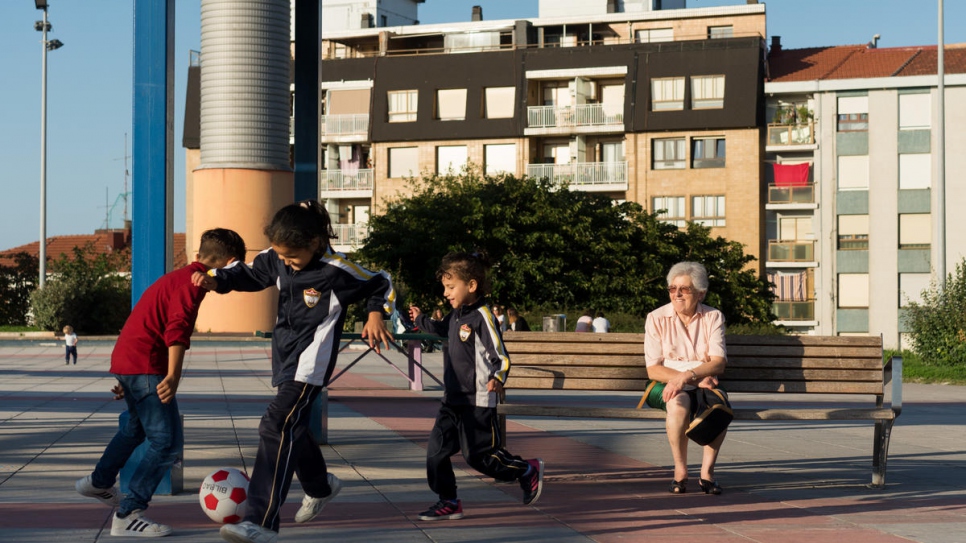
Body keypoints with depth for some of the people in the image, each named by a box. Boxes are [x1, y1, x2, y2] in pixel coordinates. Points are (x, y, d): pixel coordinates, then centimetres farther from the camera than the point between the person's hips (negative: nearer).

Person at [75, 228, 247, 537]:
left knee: (137, 426, 32)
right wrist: (173, 376, -34)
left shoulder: (176, 277, 20)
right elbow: (177, 329, -26)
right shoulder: (193, 281, -12)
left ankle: (99, 483, 50)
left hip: (124, 360, 10)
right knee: (167, 443, -9)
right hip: (145, 365, -10)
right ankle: (127, 516, -9)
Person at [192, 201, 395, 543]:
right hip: (284, 357, 8)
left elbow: (381, 285, -3)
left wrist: (376, 315, -20)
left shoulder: (337, 270, -17)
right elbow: (249, 274, 16)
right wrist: (216, 280, -1)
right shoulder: (277, 260, -1)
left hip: (311, 362, -8)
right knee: (292, 428, 22)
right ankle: (320, 487, 51)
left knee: (277, 426, -22)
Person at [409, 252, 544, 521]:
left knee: (479, 455, -1)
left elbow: (501, 356, -20)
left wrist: (498, 378, -37)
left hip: (477, 402, -8)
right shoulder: (456, 315, 9)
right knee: (436, 450, 3)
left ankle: (528, 470, 21)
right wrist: (421, 319, 37)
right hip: (452, 400, 8)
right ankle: (449, 502, 14)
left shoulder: (482, 317, -16)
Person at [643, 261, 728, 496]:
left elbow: (718, 363, -12)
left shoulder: (713, 317, 0)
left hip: (704, 383, 2)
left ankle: (707, 471, -21)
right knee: (678, 403, -37)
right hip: (668, 384, -1)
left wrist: (688, 376, -31)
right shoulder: (657, 318, -3)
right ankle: (680, 471, -22)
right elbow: (653, 370, -9)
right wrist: (697, 379, -19)